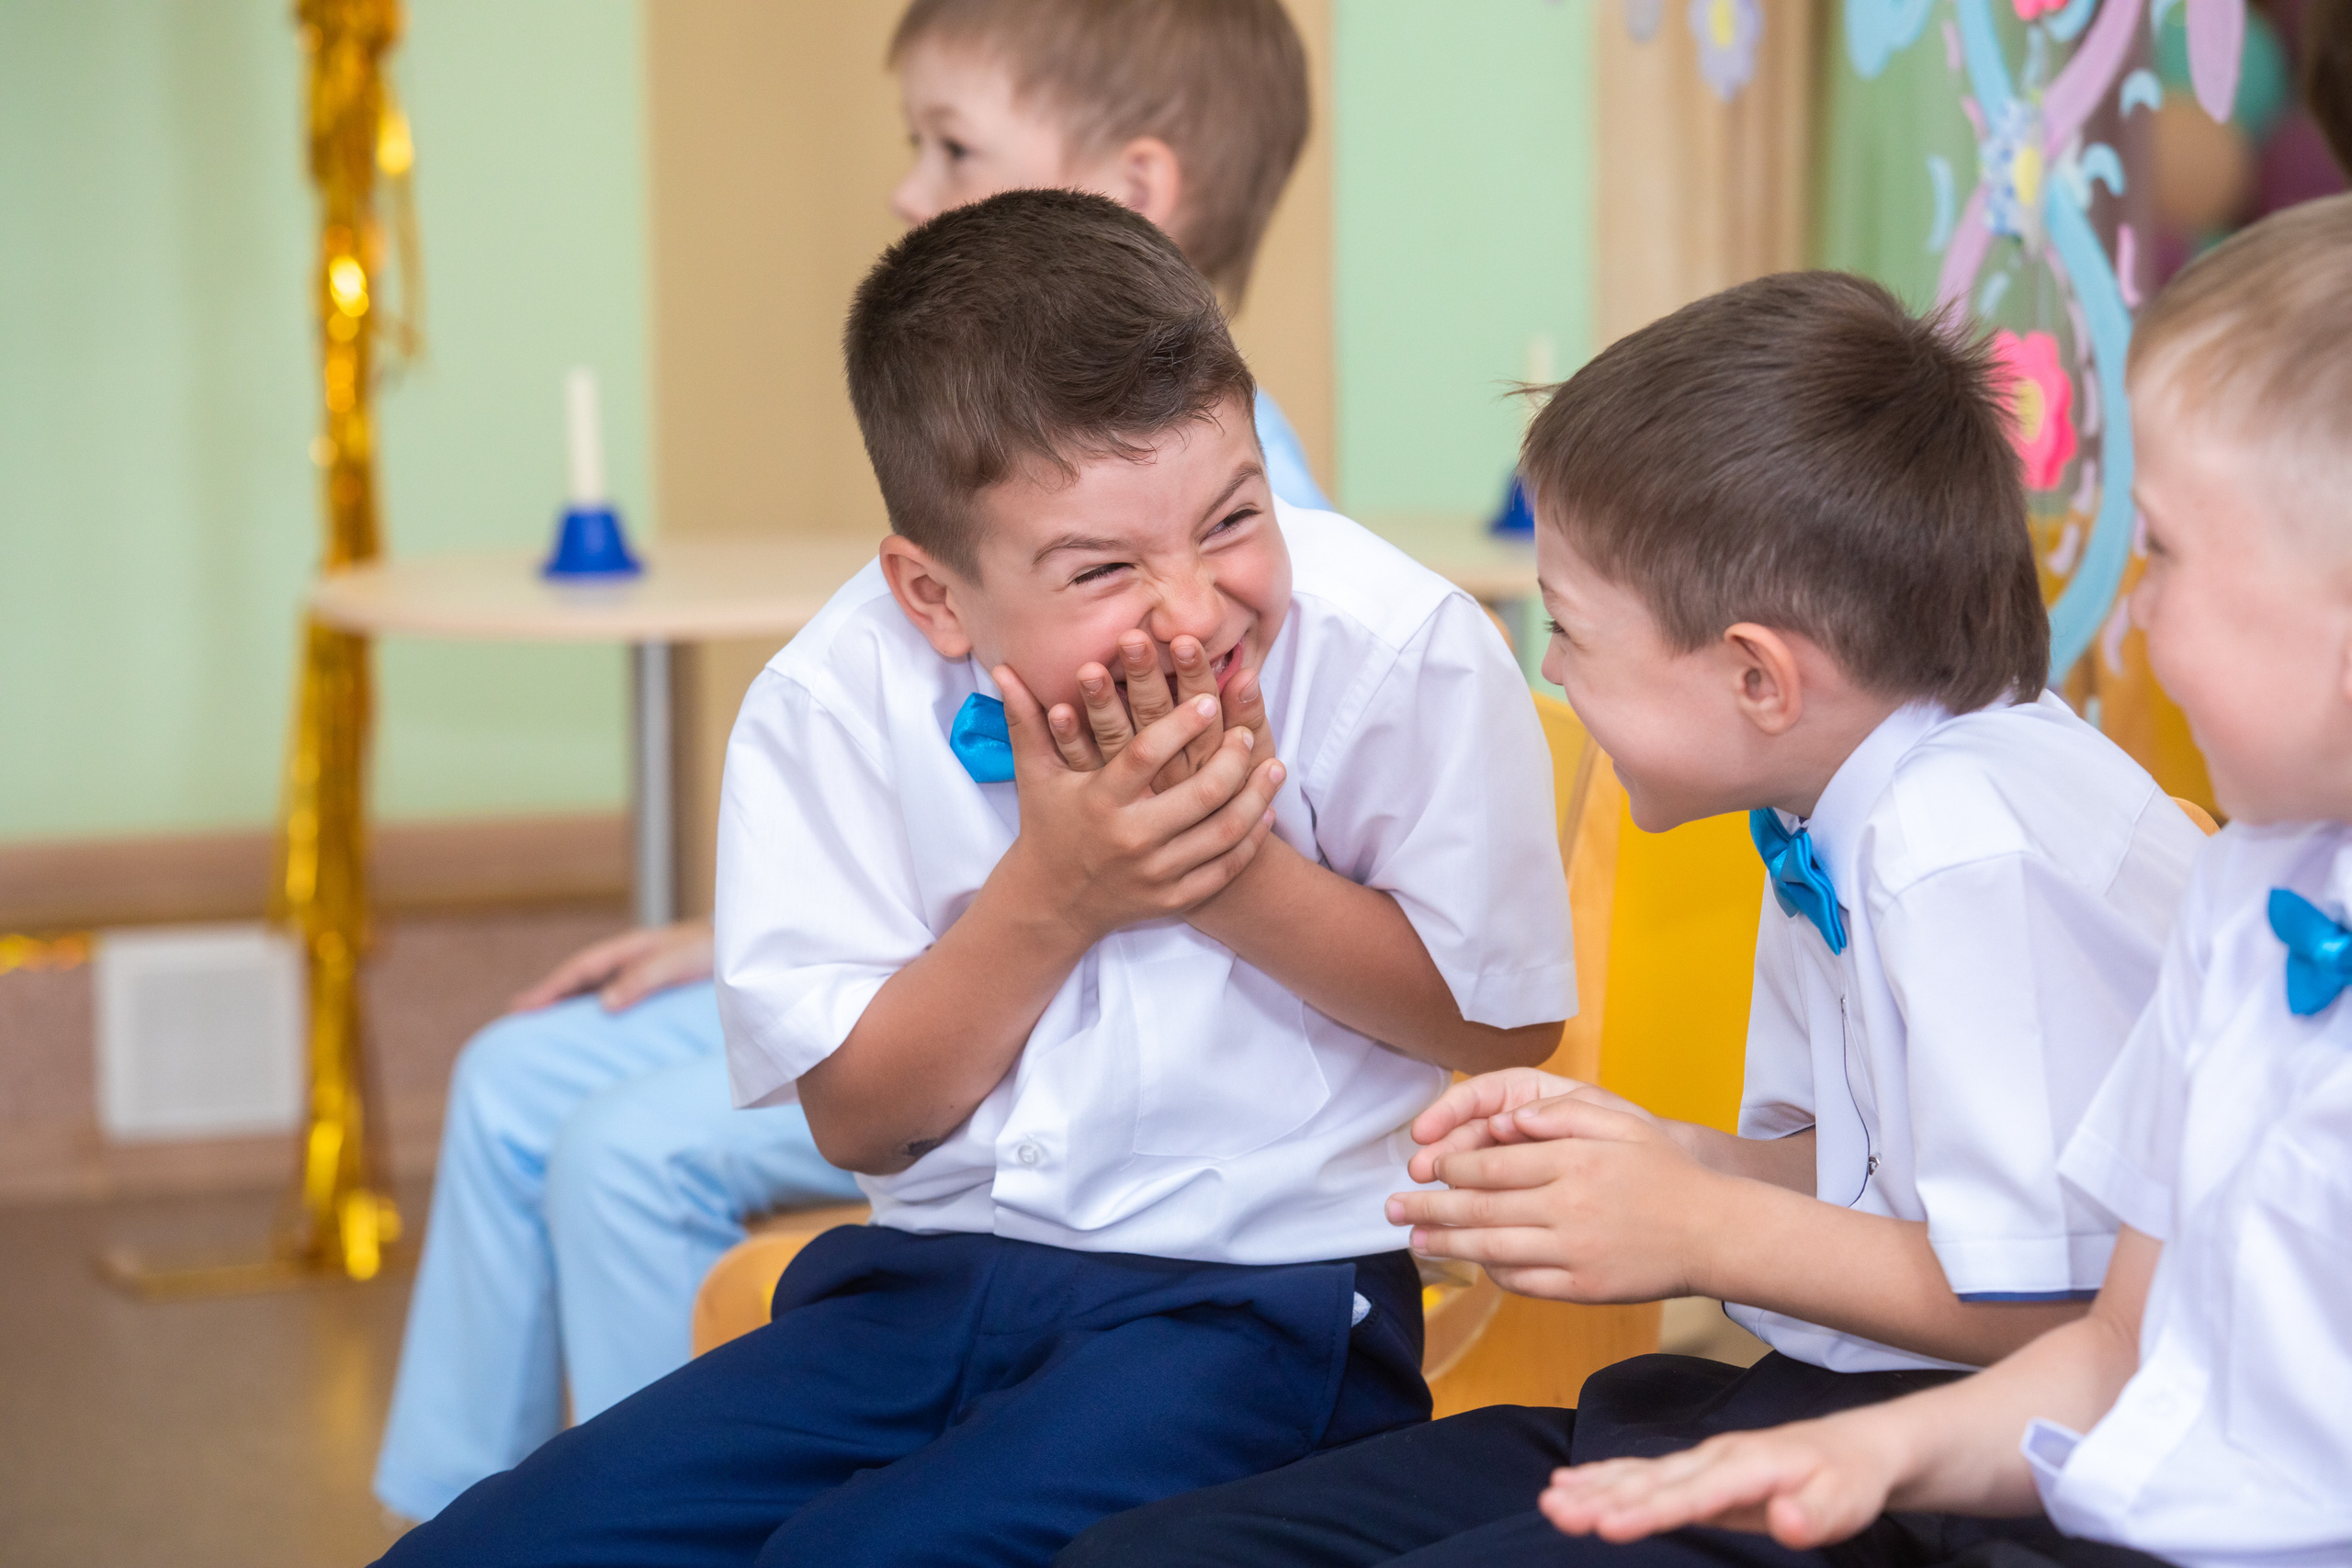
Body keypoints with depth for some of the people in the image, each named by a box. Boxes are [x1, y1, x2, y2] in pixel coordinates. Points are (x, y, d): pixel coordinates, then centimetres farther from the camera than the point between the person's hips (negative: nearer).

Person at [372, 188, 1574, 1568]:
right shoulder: (833, 703, -7)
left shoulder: (1404, 651, -14)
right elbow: (859, 1119, -1)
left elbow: (1509, 1018, -4)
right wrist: (1052, 895, -17)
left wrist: (1237, 875, -18)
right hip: (938, 1281, 4)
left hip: (1265, 1300, -4)